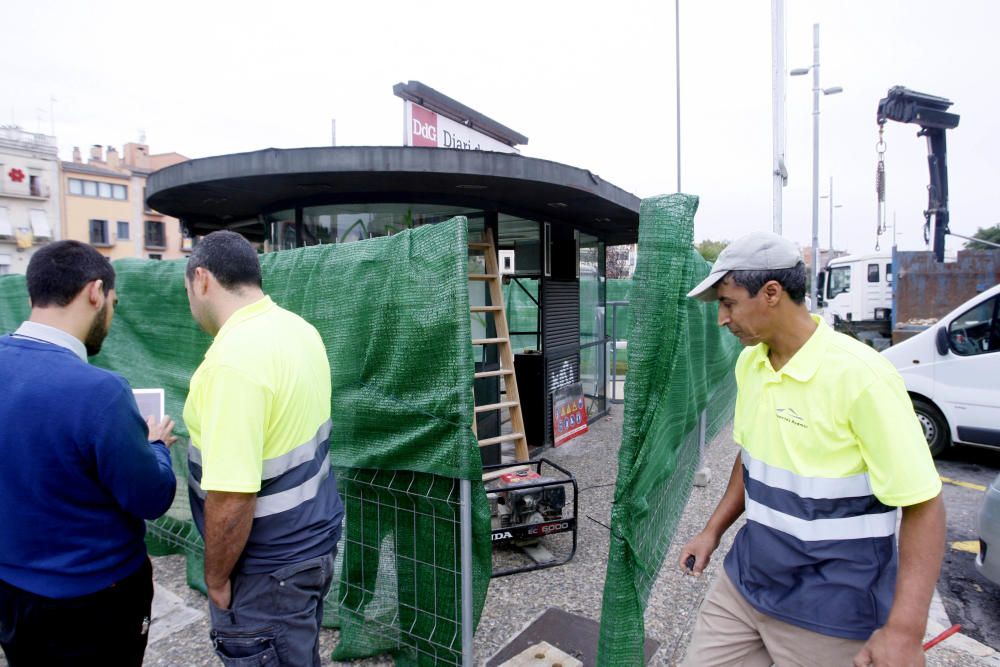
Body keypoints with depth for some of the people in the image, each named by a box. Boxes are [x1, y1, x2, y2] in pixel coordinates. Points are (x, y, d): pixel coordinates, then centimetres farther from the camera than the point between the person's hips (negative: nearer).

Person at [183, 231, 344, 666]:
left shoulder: (233, 359, -28)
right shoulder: (300, 330, 0)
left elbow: (232, 497, -28)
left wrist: (216, 578, -11)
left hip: (270, 565, -8)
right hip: (313, 538, 8)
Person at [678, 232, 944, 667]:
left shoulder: (860, 375, -21)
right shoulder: (749, 362, 1)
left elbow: (922, 506, -18)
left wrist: (904, 631, -24)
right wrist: (713, 531, 11)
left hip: (828, 613, -6)